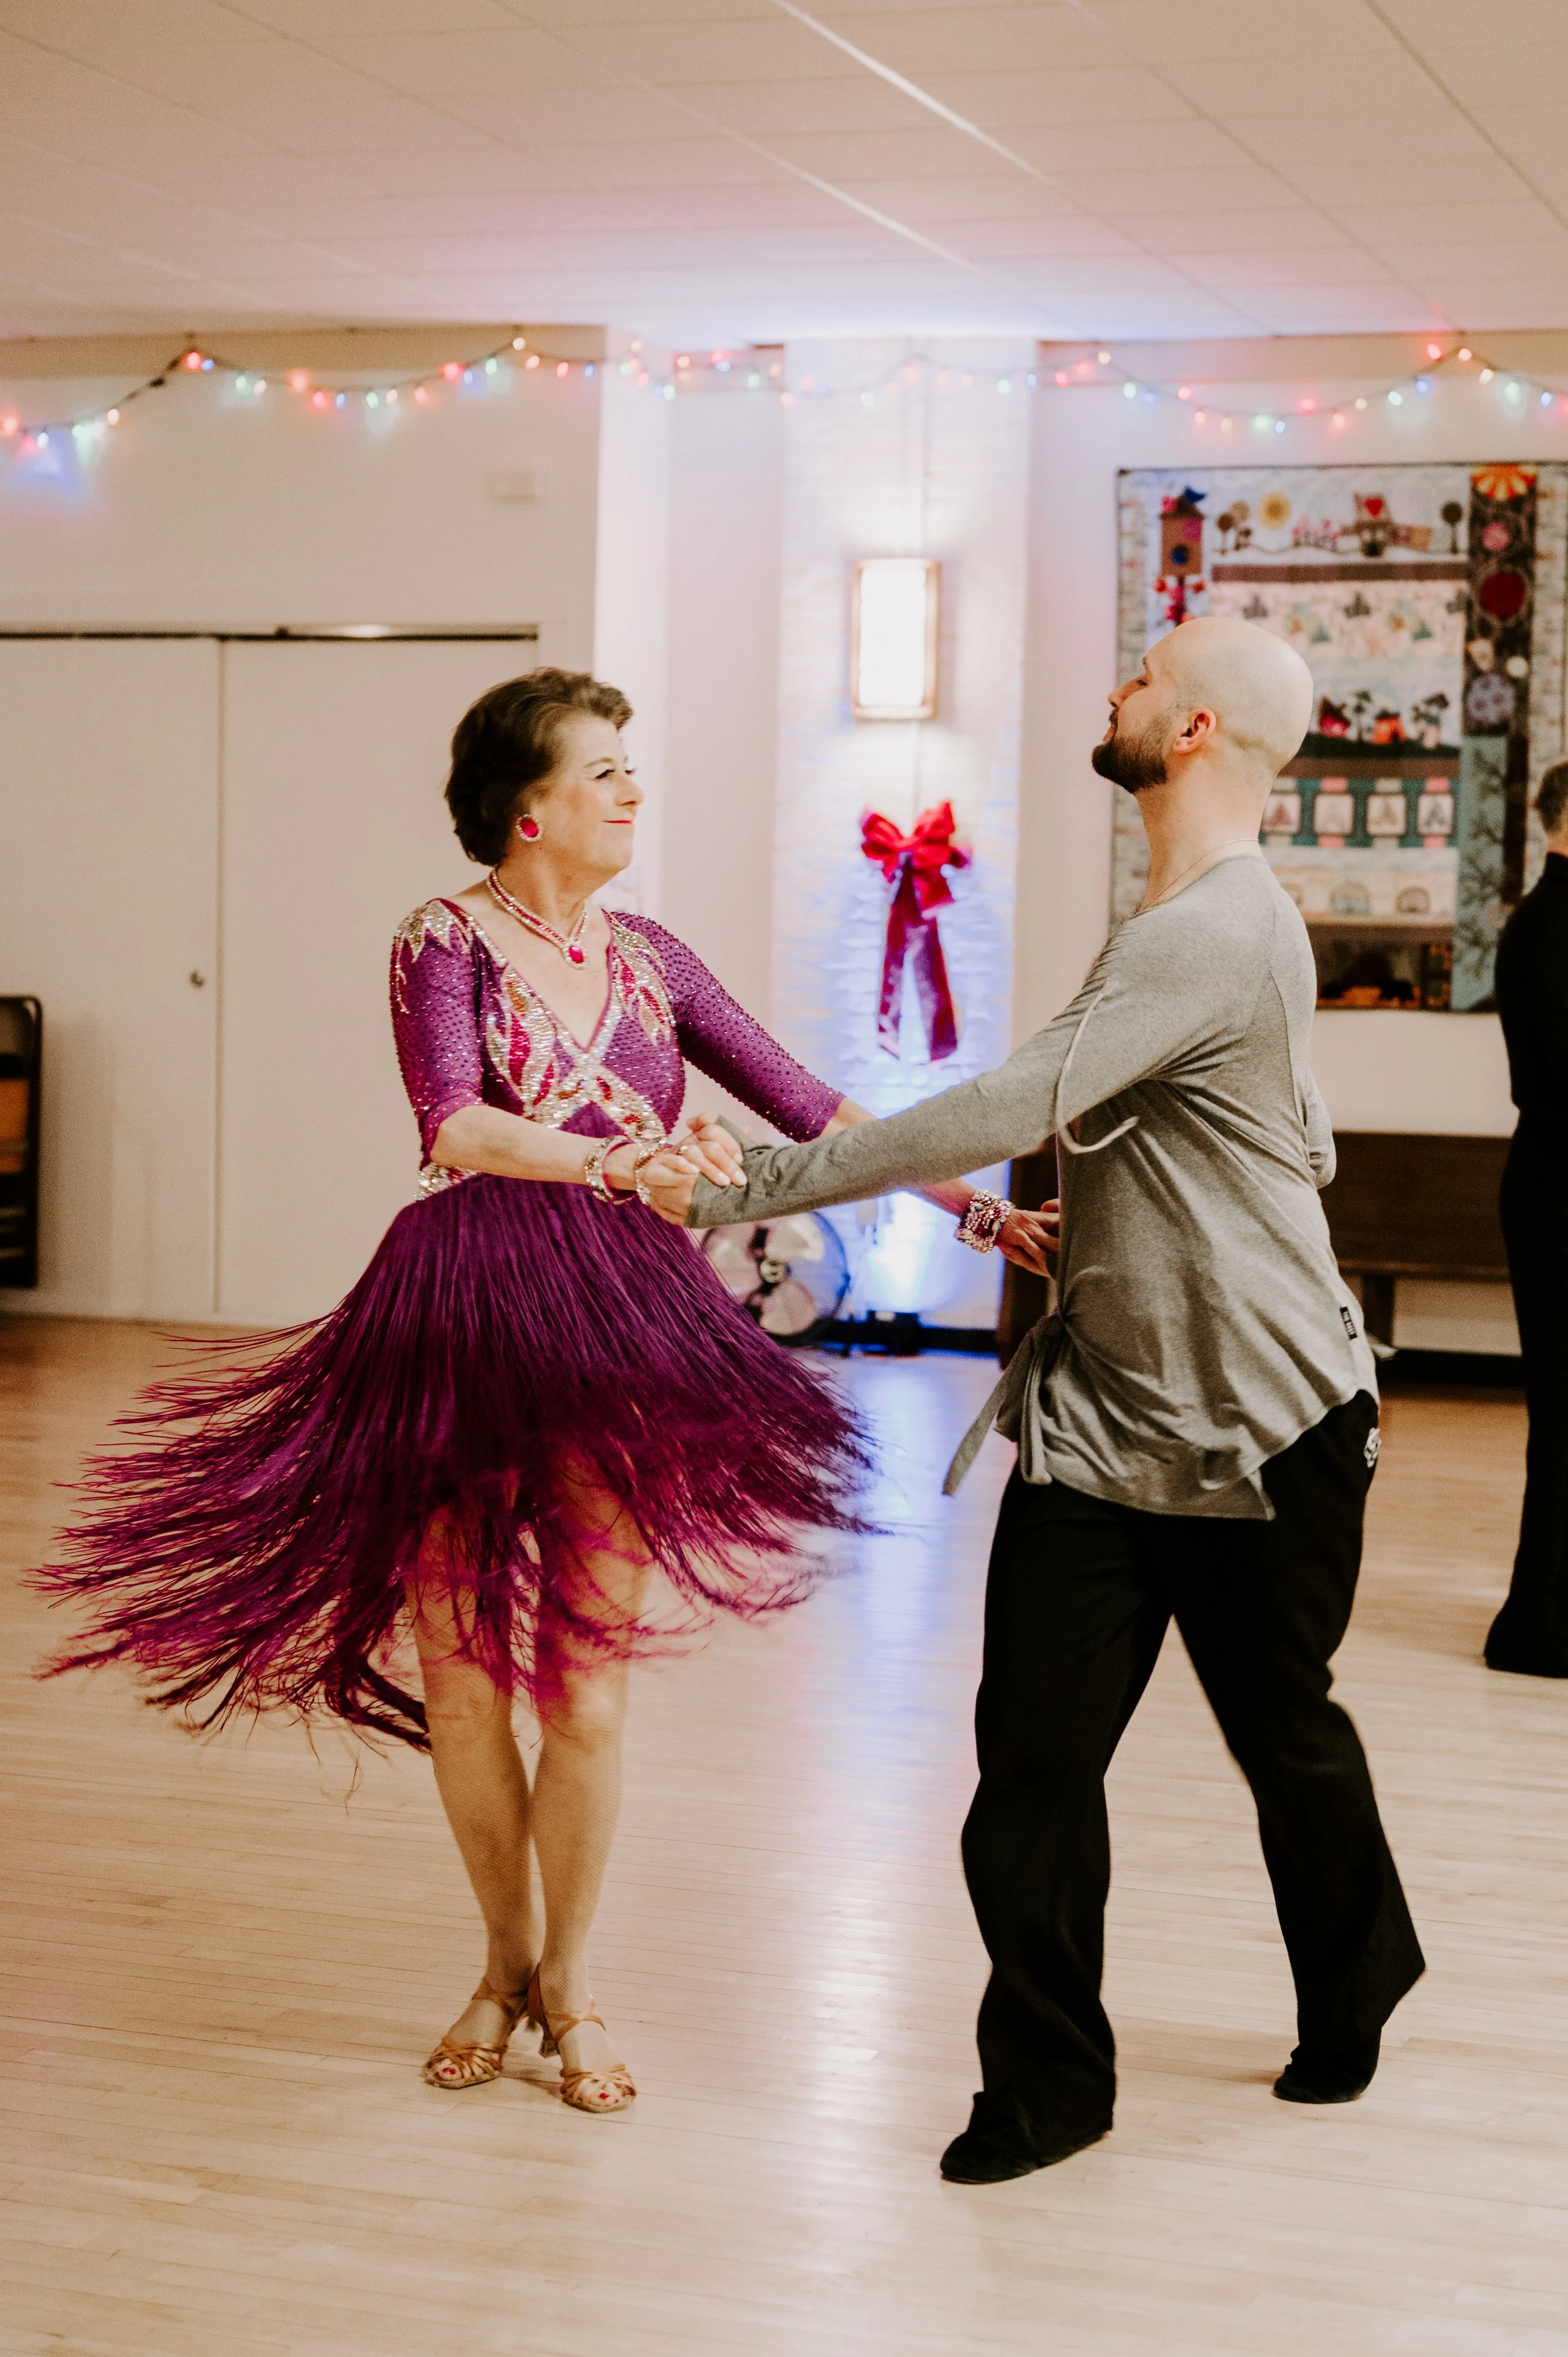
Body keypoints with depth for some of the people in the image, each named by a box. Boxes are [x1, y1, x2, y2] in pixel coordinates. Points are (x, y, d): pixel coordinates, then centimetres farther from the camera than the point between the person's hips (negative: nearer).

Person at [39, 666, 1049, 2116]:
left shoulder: (646, 958, 11)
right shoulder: (447, 941, -4)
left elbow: (805, 1105, 11)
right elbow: (455, 1124, -21)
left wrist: (967, 1194, 4)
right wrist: (611, 1160, -35)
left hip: (613, 1337, 3)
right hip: (460, 1328, -3)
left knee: (586, 1681, 0)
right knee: (461, 1670, 6)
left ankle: (569, 1984, 18)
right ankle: (507, 1960, 27)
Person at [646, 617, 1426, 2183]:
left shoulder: (1211, 938, -21)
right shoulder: (1214, 924, 11)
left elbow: (1007, 1113, -29)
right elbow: (1305, 1149, 20)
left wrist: (740, 1193, -27)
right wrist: (1085, 1227, 14)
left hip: (1260, 1434, -8)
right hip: (1101, 1415, 8)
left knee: (1288, 1742, 13)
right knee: (1031, 1750, -1)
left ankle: (1351, 2000, 39)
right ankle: (1048, 2079, 9)